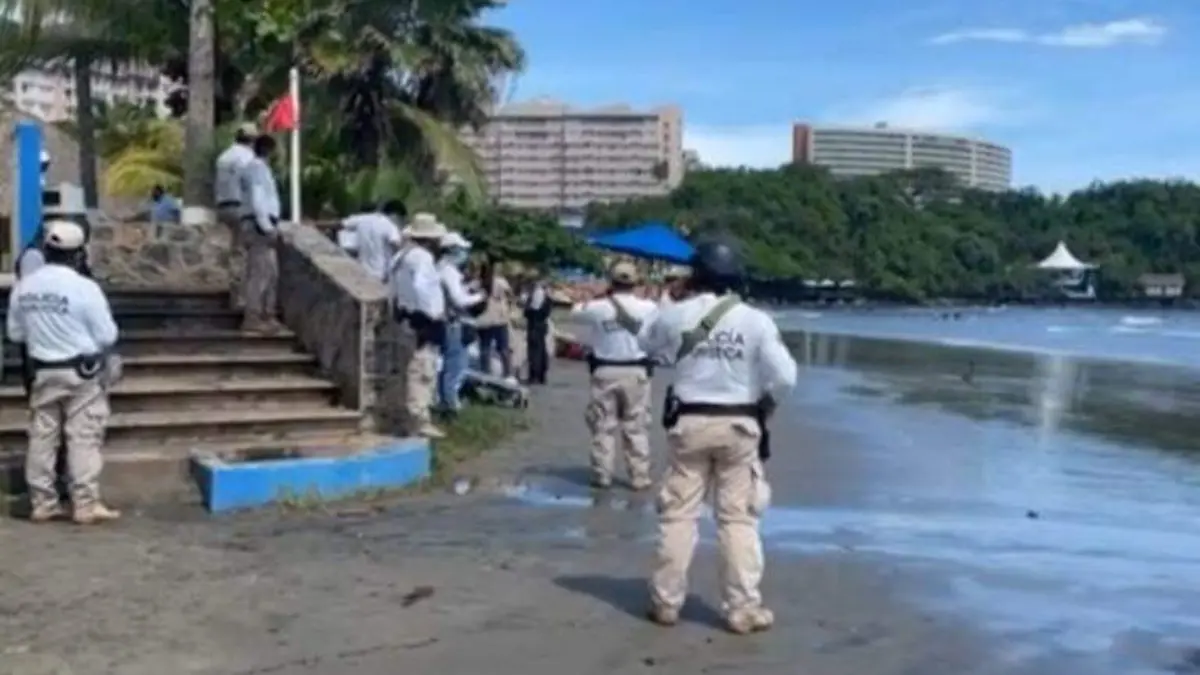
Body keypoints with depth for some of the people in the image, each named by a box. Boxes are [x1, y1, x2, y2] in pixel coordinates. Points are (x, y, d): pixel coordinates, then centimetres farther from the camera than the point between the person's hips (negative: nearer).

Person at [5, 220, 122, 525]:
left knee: (42, 438, 10)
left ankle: (42, 503, 15)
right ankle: (85, 504, -1)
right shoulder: (85, 287, -15)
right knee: (83, 439, -1)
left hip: (43, 372, 5)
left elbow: (15, 333, 10)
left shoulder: (23, 287, 0)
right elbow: (107, 336, -10)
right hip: (81, 373, -5)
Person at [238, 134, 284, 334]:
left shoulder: (258, 167, 20)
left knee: (271, 273, 13)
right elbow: (257, 200, -19)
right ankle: (252, 319, -9)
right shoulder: (258, 168, -10)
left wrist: (271, 226, 15)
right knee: (260, 273, -10)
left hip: (261, 226, 10)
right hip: (259, 225, -10)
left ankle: (266, 315, 18)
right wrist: (268, 227, -20)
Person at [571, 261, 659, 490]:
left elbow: (576, 310, 13)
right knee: (635, 427, 6)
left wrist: (601, 297, 18)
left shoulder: (598, 307, -6)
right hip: (636, 371, 0)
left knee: (604, 426, 8)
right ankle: (639, 476, 8)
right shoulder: (647, 307, -6)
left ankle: (602, 475, 11)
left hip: (605, 371, 0)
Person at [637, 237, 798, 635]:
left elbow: (646, 342, 17)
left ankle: (666, 602, 16)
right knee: (738, 518, 5)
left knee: (678, 513, 9)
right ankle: (743, 609, 7)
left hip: (690, 422, 1)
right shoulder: (756, 320, -7)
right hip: (738, 425, -1)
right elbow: (785, 378, -11)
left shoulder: (678, 315, -4)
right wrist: (764, 407, 9)